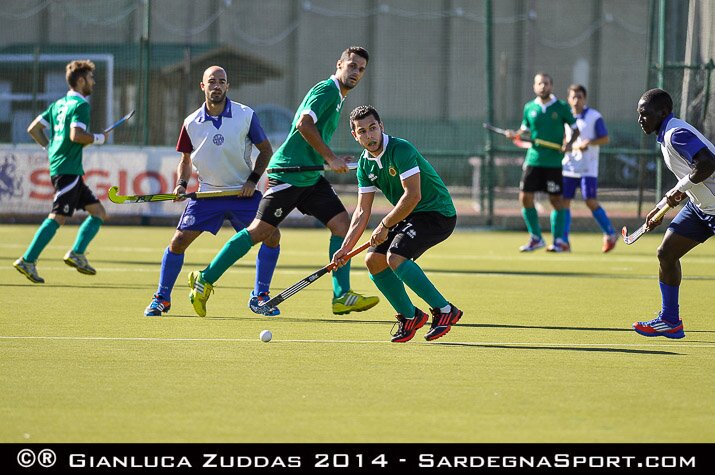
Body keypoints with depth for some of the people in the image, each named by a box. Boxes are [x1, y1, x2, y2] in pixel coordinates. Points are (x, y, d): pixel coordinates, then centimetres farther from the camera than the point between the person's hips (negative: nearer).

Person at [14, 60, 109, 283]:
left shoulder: (59, 104, 16)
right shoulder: (80, 105, -11)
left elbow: (33, 129, 15)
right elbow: (76, 135, -24)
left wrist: (50, 148, 17)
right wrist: (99, 138, -9)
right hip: (68, 170, -10)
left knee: (98, 212, 11)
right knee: (58, 217, -11)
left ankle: (77, 254, 3)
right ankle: (27, 261, -12)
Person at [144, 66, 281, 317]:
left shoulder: (246, 115, -6)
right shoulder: (191, 123, -1)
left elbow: (265, 150, 3)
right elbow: (185, 158, 13)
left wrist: (253, 180, -9)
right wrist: (181, 184, -4)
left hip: (243, 192, -1)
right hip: (207, 193, 1)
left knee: (272, 235, -14)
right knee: (179, 241, -9)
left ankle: (259, 297, 3)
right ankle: (161, 299, 8)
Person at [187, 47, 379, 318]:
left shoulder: (337, 98, 19)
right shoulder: (326, 90, -11)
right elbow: (304, 124, -25)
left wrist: (333, 161, 19)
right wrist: (330, 157, -22)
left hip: (310, 178, 10)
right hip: (288, 172, -10)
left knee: (341, 223, -3)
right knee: (260, 231, -8)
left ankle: (342, 296, -5)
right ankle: (204, 280, 2)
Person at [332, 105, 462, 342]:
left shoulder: (400, 150, -21)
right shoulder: (365, 164, 5)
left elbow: (413, 195, -27)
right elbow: (362, 211, 7)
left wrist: (385, 226, -18)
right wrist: (345, 248, -3)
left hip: (438, 213, -9)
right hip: (409, 217, 9)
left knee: (395, 257, -26)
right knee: (374, 260, 1)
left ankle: (444, 310, -16)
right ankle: (409, 315, 16)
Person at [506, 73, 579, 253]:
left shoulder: (562, 107, -1)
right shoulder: (529, 108, 7)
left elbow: (575, 128, 5)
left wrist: (569, 143, -13)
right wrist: (515, 134, -3)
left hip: (554, 162, -3)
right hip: (533, 160, 3)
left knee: (556, 200, -1)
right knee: (525, 197, -2)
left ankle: (558, 241, 9)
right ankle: (536, 238, 12)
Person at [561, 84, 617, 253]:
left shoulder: (594, 116, -4)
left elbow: (605, 138, -5)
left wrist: (590, 142, -22)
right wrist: (576, 146, -6)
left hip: (588, 168, -5)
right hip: (569, 166, 5)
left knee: (591, 202, -10)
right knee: (564, 201, -1)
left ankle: (610, 235, 4)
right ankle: (563, 241, 4)